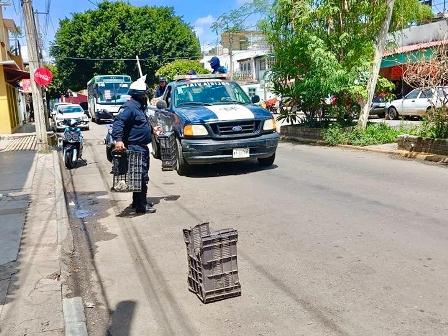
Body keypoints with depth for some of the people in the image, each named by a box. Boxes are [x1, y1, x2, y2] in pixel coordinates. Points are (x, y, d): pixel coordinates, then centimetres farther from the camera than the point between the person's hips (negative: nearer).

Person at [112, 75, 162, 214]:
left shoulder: (139, 107, 19)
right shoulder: (129, 107, -15)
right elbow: (118, 123, -27)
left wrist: (152, 130, 34)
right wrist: (118, 139, -39)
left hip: (142, 147, 11)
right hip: (135, 147, -11)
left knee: (141, 176, 17)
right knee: (142, 176, -10)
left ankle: (137, 202, 29)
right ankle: (141, 206, -5)